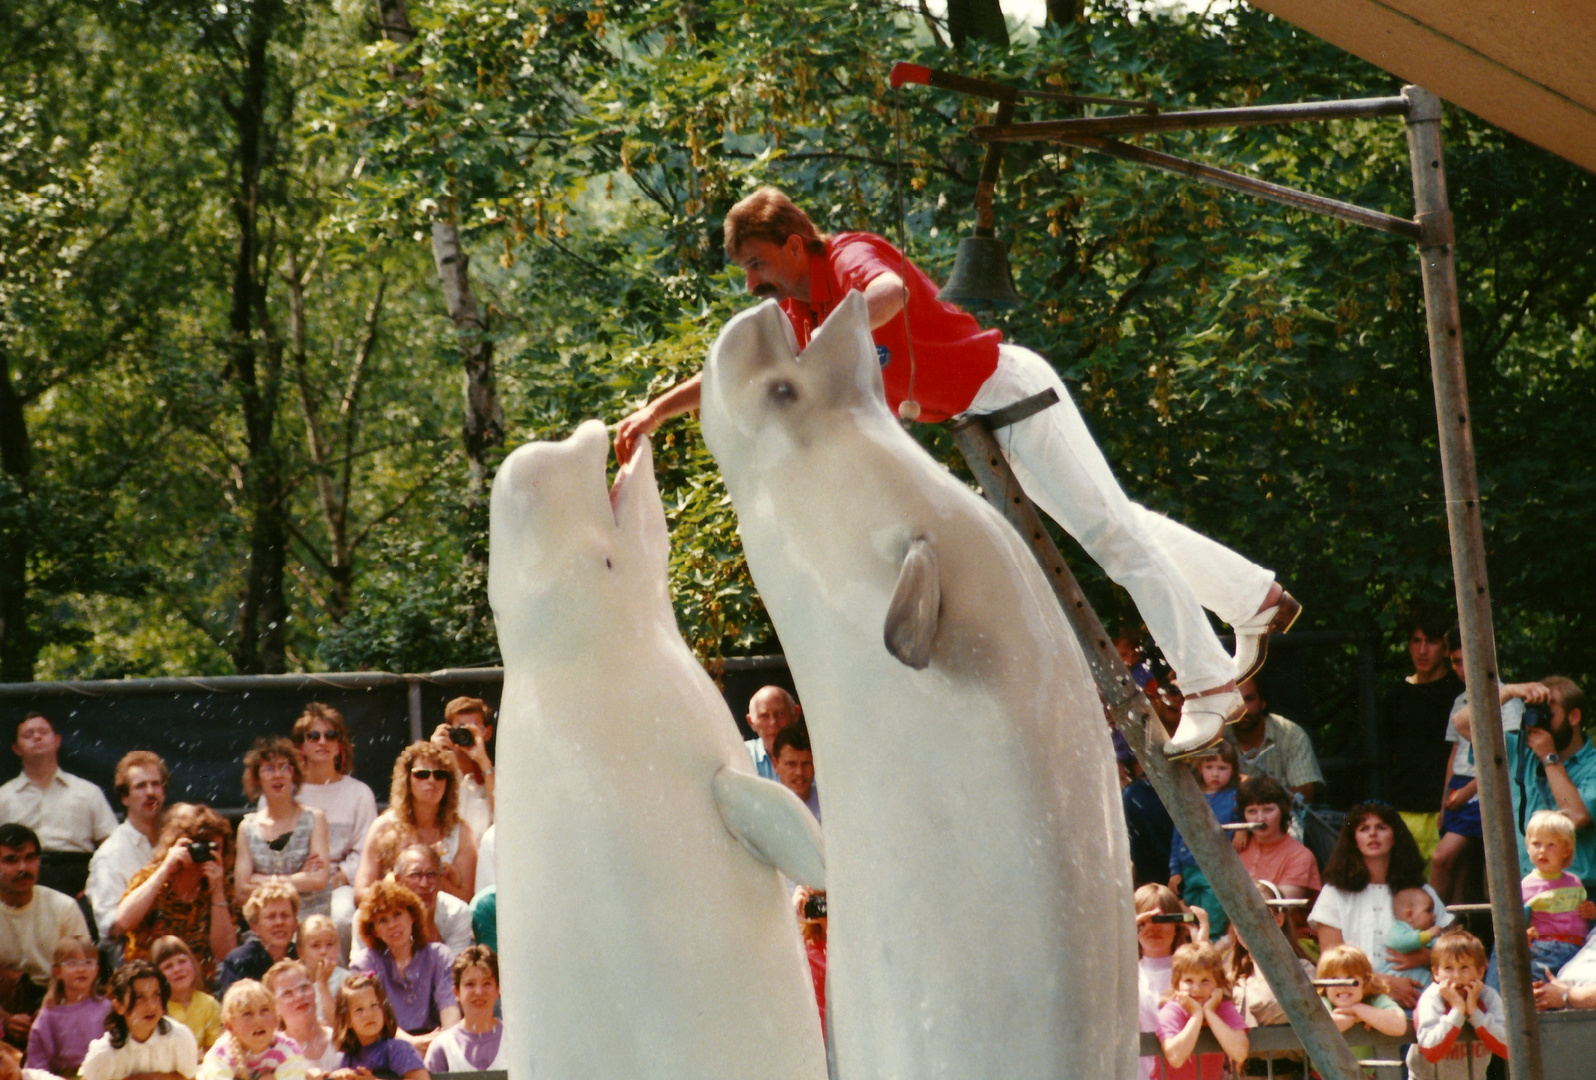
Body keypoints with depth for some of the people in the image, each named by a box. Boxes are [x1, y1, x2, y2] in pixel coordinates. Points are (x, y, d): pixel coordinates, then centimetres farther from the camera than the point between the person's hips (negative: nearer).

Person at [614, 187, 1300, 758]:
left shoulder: (851, 255, -19)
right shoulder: (800, 315, 8)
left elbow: (890, 291, -43)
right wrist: (656, 411, 9)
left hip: (1010, 391, -10)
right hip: (985, 421, 10)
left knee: (1110, 531, -8)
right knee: (1114, 522, 17)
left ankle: (1211, 686, -6)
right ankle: (1258, 598, 29)